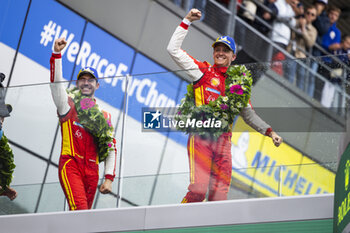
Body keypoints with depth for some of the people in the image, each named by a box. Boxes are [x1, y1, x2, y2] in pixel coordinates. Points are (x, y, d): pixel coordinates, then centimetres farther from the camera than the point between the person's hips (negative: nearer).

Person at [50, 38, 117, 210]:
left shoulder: (104, 115, 19)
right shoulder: (68, 104, 12)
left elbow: (111, 149, 16)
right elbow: (55, 81, -4)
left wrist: (109, 178, 7)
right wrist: (56, 54, -17)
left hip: (91, 170, 4)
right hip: (71, 165, -4)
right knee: (79, 209, -24)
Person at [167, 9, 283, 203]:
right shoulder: (203, 71, 9)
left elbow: (248, 114, 25)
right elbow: (173, 49, 4)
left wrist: (270, 132, 15)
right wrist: (187, 21, 3)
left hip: (223, 140, 4)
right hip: (201, 137, -4)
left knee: (219, 195, -3)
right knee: (198, 189, -18)